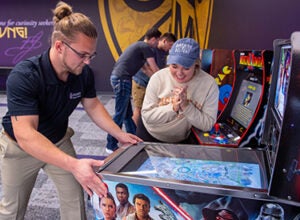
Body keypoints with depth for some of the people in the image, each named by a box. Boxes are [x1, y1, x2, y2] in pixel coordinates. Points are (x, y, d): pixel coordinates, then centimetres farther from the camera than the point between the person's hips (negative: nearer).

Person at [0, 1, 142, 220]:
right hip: (20, 147, -3)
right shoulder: (23, 76, -35)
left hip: (59, 141, 4)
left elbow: (93, 105, -1)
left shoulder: (84, 73, -18)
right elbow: (25, 134, -41)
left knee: (75, 199, 9)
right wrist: (73, 165, -52)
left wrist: (119, 134, -9)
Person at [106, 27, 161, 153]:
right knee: (120, 114, -4)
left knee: (128, 113, 17)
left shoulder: (139, 46, 24)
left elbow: (147, 68, 30)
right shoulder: (145, 47, -5)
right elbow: (155, 69, 0)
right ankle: (111, 146, 4)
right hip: (122, 79, -10)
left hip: (117, 77, 10)